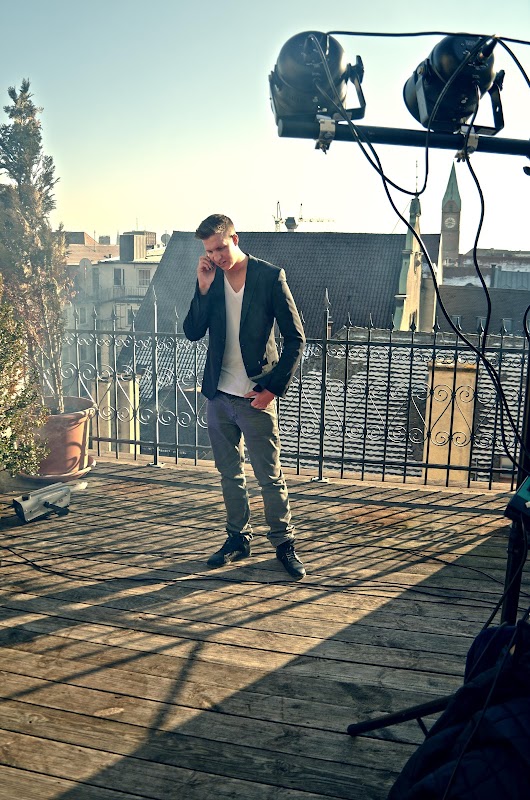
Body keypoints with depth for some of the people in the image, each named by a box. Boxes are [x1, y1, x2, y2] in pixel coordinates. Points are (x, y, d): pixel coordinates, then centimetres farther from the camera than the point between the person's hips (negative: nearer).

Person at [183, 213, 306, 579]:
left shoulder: (270, 276, -9)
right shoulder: (210, 279, 4)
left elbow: (296, 338, -7)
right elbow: (192, 332, 0)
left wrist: (275, 387, -12)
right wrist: (204, 288, -11)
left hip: (255, 396, -5)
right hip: (219, 395, 5)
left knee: (271, 476, 3)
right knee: (230, 473, 15)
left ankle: (284, 542, 20)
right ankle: (239, 538, 30)